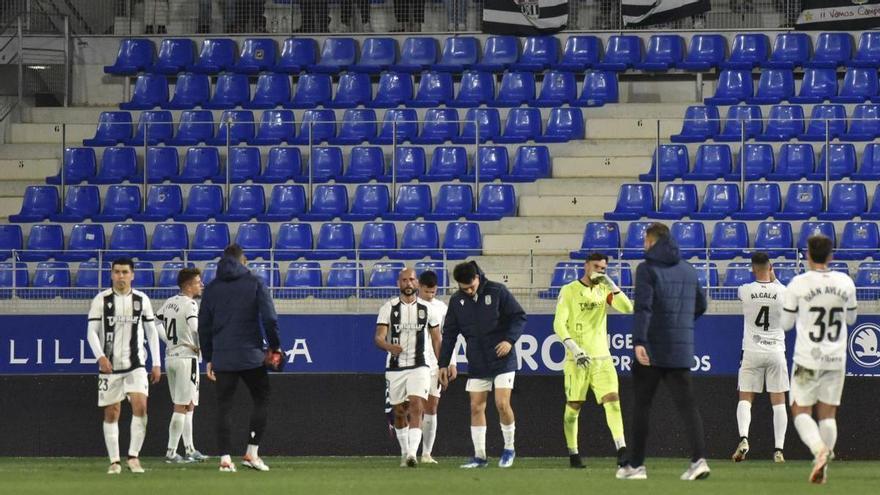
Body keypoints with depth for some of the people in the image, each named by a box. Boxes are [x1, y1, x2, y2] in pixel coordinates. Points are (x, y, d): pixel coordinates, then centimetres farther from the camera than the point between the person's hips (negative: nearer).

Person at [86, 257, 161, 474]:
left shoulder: (141, 300, 5)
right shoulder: (101, 300, -1)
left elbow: (151, 332, 11)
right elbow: (92, 332, -3)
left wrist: (156, 363, 6)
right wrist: (100, 356, -19)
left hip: (135, 364, 0)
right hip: (110, 365, 0)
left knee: (140, 406, -17)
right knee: (111, 413, 2)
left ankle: (133, 456, -10)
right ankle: (114, 461, 10)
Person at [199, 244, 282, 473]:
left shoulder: (212, 288, 9)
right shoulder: (254, 283, 0)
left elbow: (204, 326, 10)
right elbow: (269, 318, -6)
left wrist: (208, 359, 16)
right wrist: (275, 346, 6)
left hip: (222, 358, 3)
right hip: (251, 355, -3)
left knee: (224, 406, 5)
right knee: (261, 400, 10)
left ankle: (225, 458, -2)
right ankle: (251, 453, 2)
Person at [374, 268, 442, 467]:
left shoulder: (426, 309, 4)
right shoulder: (388, 308, 1)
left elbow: (436, 340, 11)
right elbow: (378, 337, -7)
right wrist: (389, 346, -29)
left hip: (419, 366, -1)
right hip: (395, 367, 1)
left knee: (416, 408, -18)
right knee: (399, 412, 9)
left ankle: (413, 454, -26)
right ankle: (405, 452, 27)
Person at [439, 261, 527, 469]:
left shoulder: (497, 292, -8)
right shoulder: (457, 301, 4)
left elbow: (519, 316, -4)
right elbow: (449, 334, 10)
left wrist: (510, 340, -19)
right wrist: (444, 364, 7)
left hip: (502, 360, -4)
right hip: (476, 364, 4)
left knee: (502, 403, -12)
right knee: (476, 408, 1)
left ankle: (509, 449, 7)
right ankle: (480, 456, 8)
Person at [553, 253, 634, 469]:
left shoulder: (603, 290, 10)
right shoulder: (569, 291, -1)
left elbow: (627, 308, -2)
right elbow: (559, 323, -8)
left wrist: (612, 286, -12)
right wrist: (574, 348, -21)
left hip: (602, 357, 3)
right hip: (576, 359, -3)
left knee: (613, 400, -13)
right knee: (573, 406, 2)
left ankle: (621, 450, -22)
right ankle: (573, 454, 14)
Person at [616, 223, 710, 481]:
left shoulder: (647, 270, -7)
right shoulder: (688, 270, 12)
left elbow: (643, 308, -18)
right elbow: (701, 305, 21)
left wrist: (639, 341, -25)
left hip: (652, 351, -5)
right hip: (682, 350, 5)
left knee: (642, 404, 6)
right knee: (686, 404, -1)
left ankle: (636, 464, 10)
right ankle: (699, 458, -18)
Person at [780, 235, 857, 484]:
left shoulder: (799, 284, -9)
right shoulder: (845, 283, 1)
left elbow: (786, 322, -1)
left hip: (808, 359, -3)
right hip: (836, 359, 3)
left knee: (801, 411, 2)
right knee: (828, 414, 10)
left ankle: (819, 449, -24)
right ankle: (823, 467, 5)